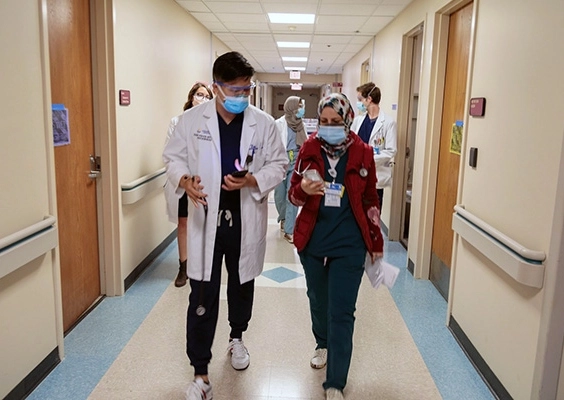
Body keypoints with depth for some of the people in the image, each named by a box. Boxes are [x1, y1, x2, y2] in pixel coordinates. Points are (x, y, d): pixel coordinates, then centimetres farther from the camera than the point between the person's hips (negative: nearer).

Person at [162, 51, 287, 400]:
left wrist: (252, 181, -19)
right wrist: (184, 180, -19)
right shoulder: (192, 120, -5)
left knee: (242, 287, 21)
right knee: (202, 297, 0)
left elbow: (278, 164, 0)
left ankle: (237, 338, 49)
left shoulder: (264, 123, -4)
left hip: (246, 222, 2)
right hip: (206, 221, -1)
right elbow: (174, 157, 3)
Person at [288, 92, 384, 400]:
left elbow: (370, 200, 6)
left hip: (349, 245, -2)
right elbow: (294, 195, 2)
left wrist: (376, 241, 9)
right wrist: (304, 189, -22)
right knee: (318, 302, 21)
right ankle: (323, 345, 49)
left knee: (341, 313, -2)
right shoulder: (309, 149, -2)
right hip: (312, 241, 2)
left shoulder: (362, 153, -4)